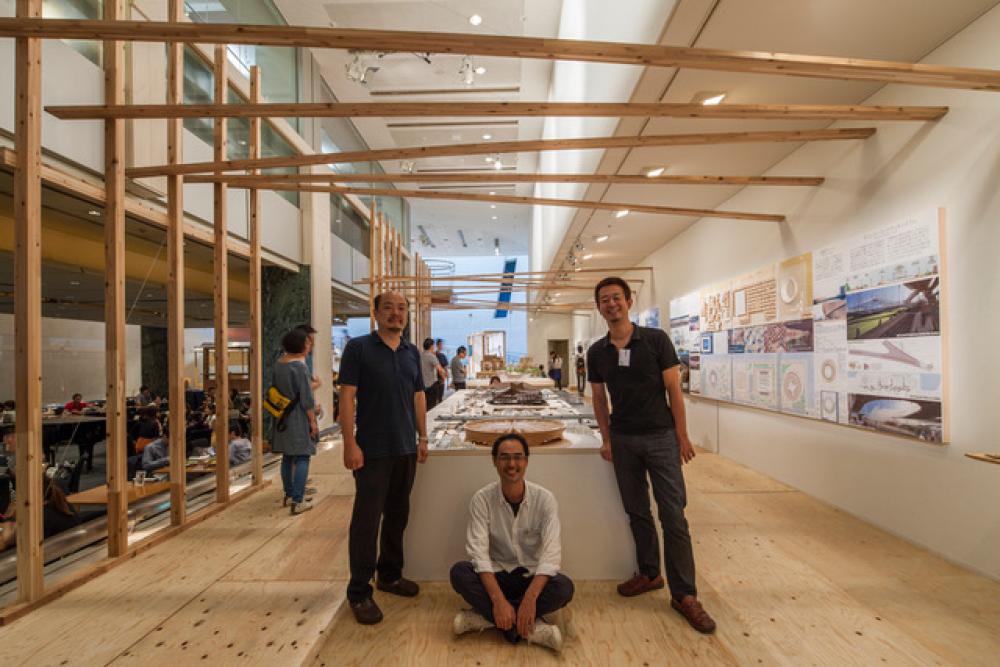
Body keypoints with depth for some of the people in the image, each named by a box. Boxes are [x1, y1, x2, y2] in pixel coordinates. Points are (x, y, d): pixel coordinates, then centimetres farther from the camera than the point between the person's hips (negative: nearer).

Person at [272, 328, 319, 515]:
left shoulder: (278, 363, 4)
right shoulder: (300, 366, -17)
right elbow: (306, 398, -17)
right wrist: (313, 421, -11)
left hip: (283, 417, 8)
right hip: (299, 417, -8)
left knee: (287, 456, 17)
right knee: (302, 457, -2)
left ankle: (289, 494, 30)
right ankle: (298, 501, -1)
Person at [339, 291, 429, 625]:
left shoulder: (412, 353, 9)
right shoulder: (358, 348, -6)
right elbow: (347, 397, -9)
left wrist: (423, 438, 9)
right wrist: (350, 443, -15)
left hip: (406, 449, 6)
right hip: (372, 450, -5)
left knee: (398, 515, 16)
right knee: (366, 519, 3)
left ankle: (390, 575, 35)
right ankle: (359, 592, 19)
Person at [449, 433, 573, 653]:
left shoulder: (545, 499, -14)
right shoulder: (482, 498, -14)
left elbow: (551, 553, -21)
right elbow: (478, 552, -20)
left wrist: (530, 597, -34)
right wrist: (498, 599, -32)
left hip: (532, 577, 0)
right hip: (496, 576, 0)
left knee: (564, 588, -30)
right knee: (459, 572, -28)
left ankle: (484, 617, -20)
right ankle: (531, 627, -25)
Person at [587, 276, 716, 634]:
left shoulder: (656, 339, -7)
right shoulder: (596, 352, 2)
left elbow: (673, 390, -5)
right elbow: (599, 398, 8)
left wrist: (682, 436, -5)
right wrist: (606, 439, 3)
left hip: (660, 436, -3)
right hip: (623, 440, 3)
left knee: (673, 515, 1)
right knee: (637, 512, 14)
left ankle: (684, 594, 15)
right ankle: (649, 574, 33)